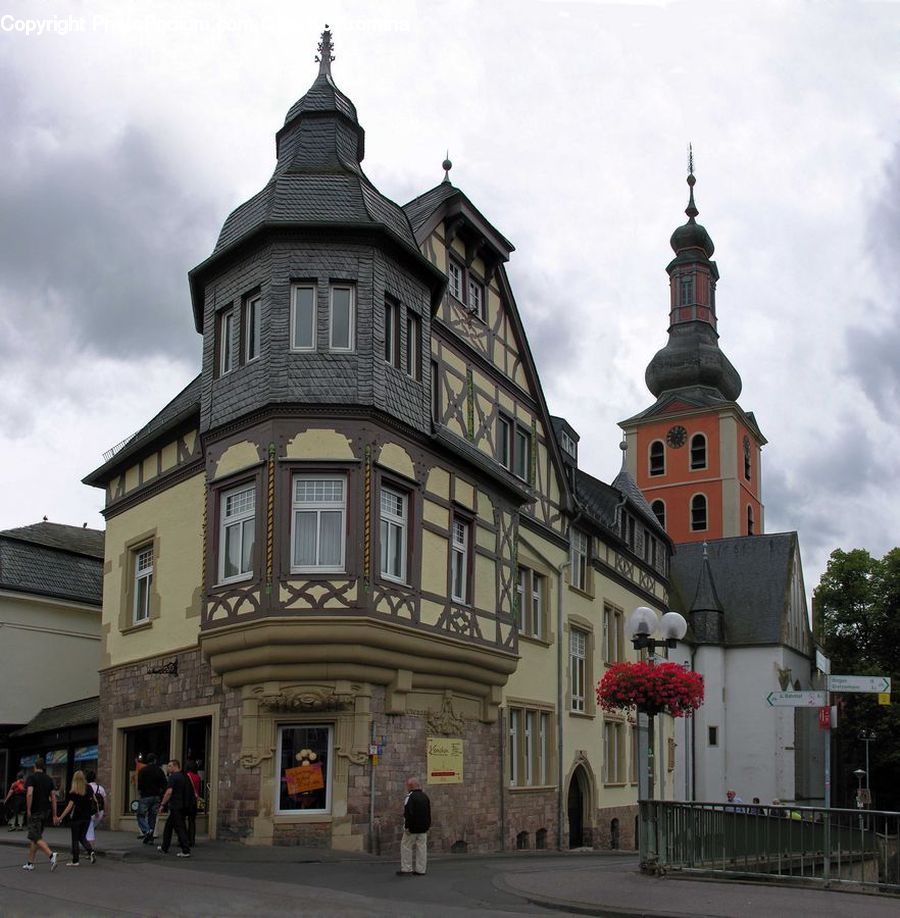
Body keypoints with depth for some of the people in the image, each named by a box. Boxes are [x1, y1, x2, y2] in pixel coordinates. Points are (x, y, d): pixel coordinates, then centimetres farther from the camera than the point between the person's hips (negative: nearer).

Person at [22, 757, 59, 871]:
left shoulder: (31, 777, -7)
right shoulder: (49, 779, 10)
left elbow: (29, 794, -21)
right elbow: (53, 797, 6)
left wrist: (28, 810, -14)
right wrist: (54, 814, 7)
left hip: (35, 812, -6)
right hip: (46, 811, 6)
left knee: (36, 838, -8)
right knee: (34, 838, 15)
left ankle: (51, 854, -28)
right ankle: (30, 863, 17)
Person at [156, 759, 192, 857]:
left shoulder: (173, 777, -12)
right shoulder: (185, 777, 13)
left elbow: (169, 792, -20)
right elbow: (192, 791, 18)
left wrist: (162, 804, -13)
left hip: (175, 806, -9)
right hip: (184, 806, 9)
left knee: (179, 828, -7)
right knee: (168, 826, 20)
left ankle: (186, 851, -10)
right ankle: (164, 848, 29)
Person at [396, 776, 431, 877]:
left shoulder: (410, 797, -15)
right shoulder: (425, 796, 11)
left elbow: (408, 813, -22)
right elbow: (429, 813, 17)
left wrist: (407, 827, -19)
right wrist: (428, 825, 22)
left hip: (413, 828, -8)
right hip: (423, 828, 8)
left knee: (406, 846, 2)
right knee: (421, 847, 8)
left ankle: (406, 869, 2)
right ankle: (420, 870, 10)